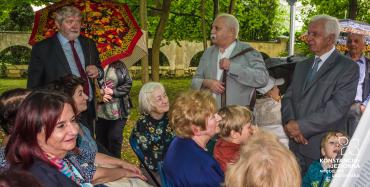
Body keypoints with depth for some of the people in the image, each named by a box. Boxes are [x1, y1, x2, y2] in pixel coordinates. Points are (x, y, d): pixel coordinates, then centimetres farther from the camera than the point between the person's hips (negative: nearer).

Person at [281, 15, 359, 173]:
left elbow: (336, 108, -17)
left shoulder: (348, 68, -7)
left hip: (324, 150, -5)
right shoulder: (301, 66, 15)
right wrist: (290, 122, -10)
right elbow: (288, 97, 10)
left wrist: (301, 126, -17)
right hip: (296, 144, 5)